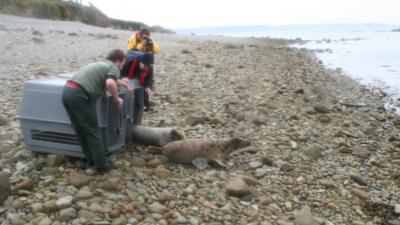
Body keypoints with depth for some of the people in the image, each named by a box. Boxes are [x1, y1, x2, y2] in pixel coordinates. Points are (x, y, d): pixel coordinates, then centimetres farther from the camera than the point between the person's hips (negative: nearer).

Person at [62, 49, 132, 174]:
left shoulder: (101, 65, 29)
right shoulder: (113, 68, 3)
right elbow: (110, 83, -21)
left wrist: (126, 85, 63)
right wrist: (117, 99, -4)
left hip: (68, 92, 9)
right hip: (79, 95, -9)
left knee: (81, 131, 18)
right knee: (93, 132, 2)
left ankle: (91, 159, 29)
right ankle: (101, 166, 8)